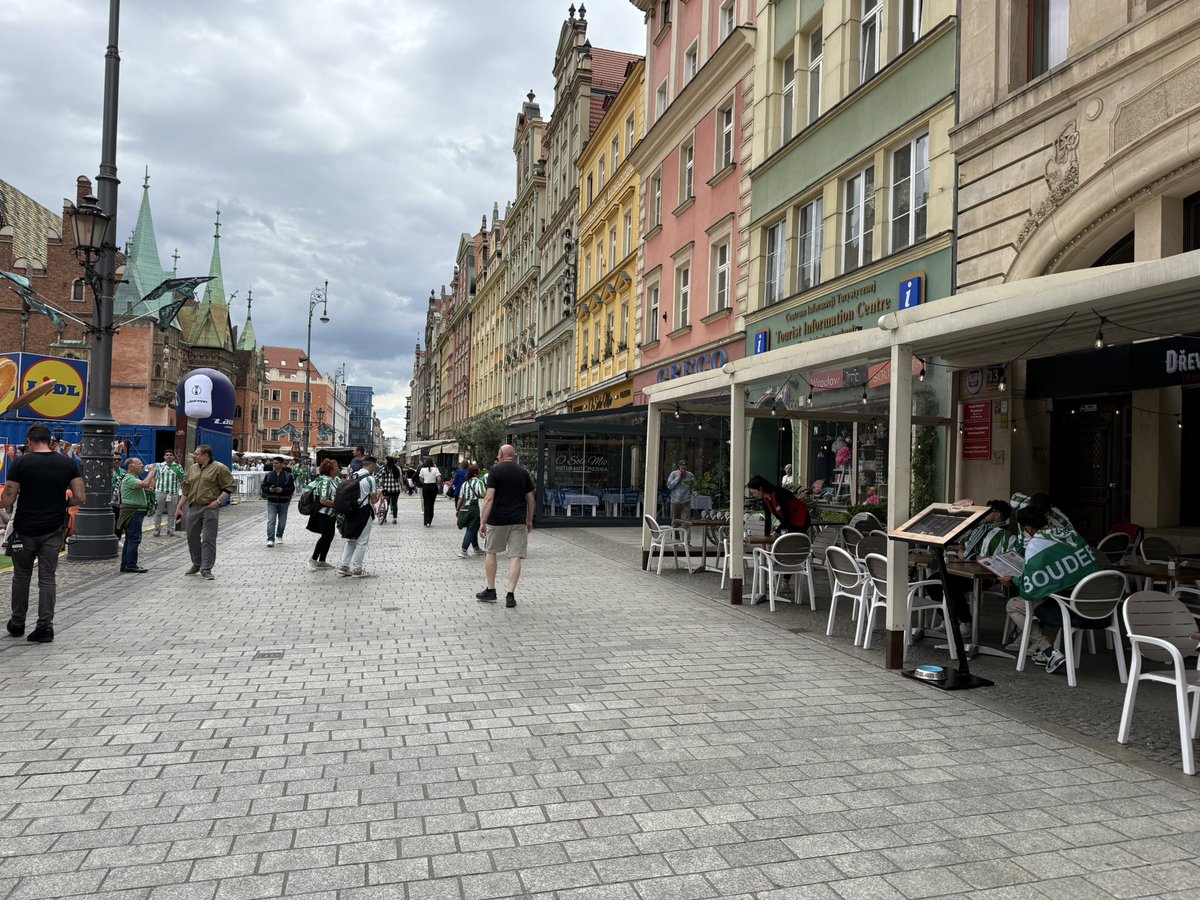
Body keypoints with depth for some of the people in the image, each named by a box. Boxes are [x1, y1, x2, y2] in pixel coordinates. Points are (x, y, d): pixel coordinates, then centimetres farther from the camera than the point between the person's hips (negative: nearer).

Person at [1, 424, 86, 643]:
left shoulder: (20, 463, -8)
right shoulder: (67, 464, -1)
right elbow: (80, 497, -5)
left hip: (25, 530, -1)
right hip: (53, 530, 2)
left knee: (21, 577, 15)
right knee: (47, 578, 6)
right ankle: (45, 626, 2)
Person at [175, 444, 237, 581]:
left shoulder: (219, 468, -5)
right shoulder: (193, 469, 14)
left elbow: (230, 487, -7)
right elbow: (185, 489, 19)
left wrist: (218, 501, -15)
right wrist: (179, 507, 15)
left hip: (210, 509, -6)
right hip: (193, 508, 6)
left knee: (208, 539, -5)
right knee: (192, 537, 13)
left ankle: (206, 569, -1)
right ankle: (196, 564, 30)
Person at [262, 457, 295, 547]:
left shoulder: (288, 475, -2)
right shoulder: (268, 475, 5)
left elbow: (292, 488, -5)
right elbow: (263, 487, 7)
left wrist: (282, 490, -20)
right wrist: (269, 489, -14)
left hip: (284, 502, 0)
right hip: (271, 502, 0)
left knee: (282, 521, 12)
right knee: (271, 520, -11)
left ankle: (279, 536, 33)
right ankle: (270, 539, -13)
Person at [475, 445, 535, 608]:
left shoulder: (495, 470, -4)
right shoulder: (523, 472, 8)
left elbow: (489, 498, -12)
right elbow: (530, 500, 10)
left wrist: (482, 522, -11)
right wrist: (529, 521, 21)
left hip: (497, 520, -2)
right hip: (519, 520, 2)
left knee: (491, 552, 16)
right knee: (515, 556, 2)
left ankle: (490, 591, 22)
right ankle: (510, 595, -2)